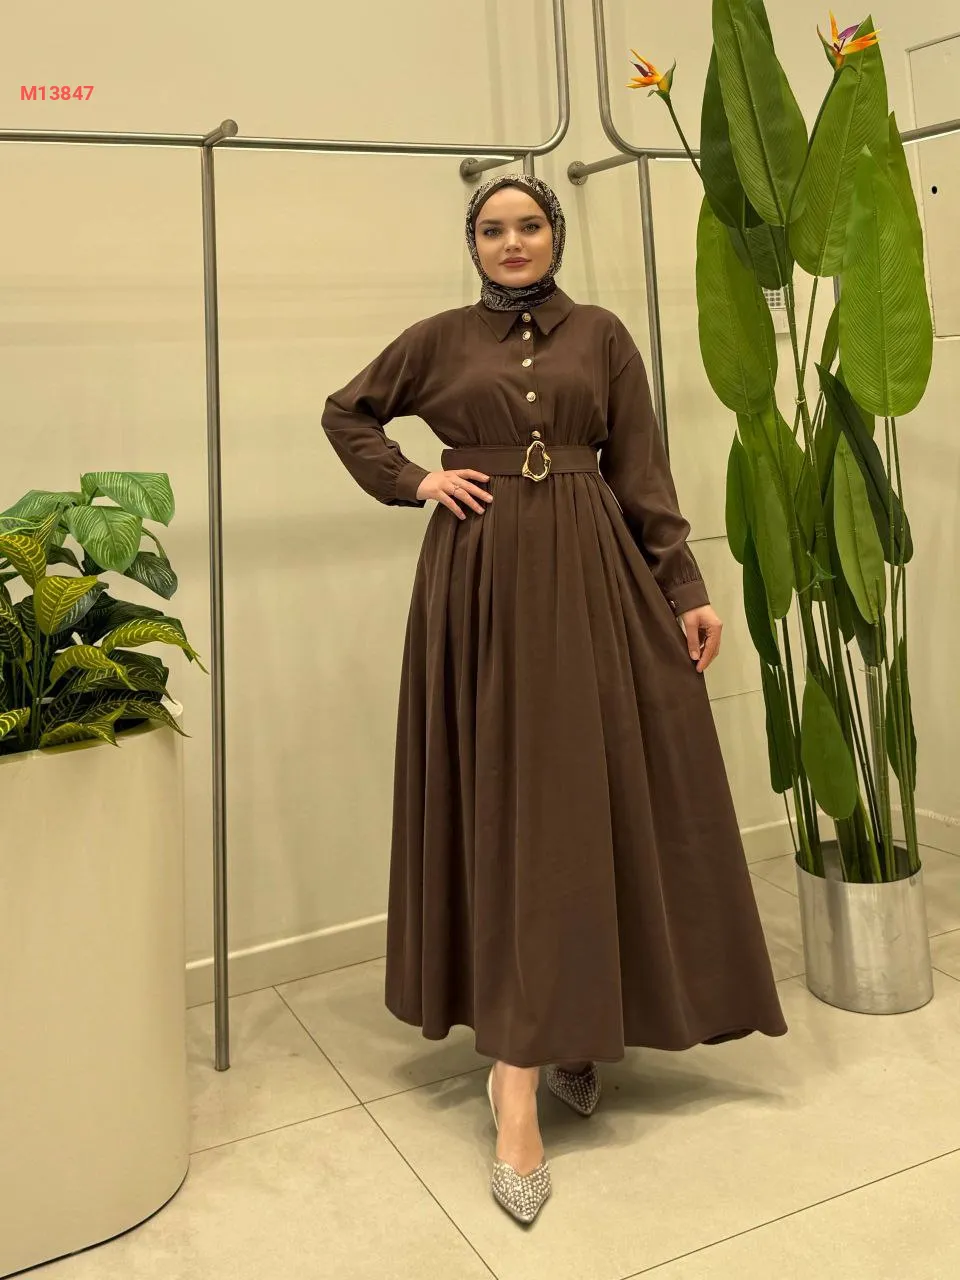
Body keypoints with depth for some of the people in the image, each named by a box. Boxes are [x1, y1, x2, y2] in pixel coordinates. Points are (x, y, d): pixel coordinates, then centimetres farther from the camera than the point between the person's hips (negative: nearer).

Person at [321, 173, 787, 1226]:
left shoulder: (601, 336, 9)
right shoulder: (440, 339, 9)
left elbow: (644, 472, 6)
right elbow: (346, 413, 19)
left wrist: (686, 587, 0)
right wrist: (414, 480, 3)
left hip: (590, 578, 1)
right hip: (482, 581, -1)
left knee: (590, 798, 1)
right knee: (505, 805, -3)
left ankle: (557, 1035, 18)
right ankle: (519, 1092, 1)